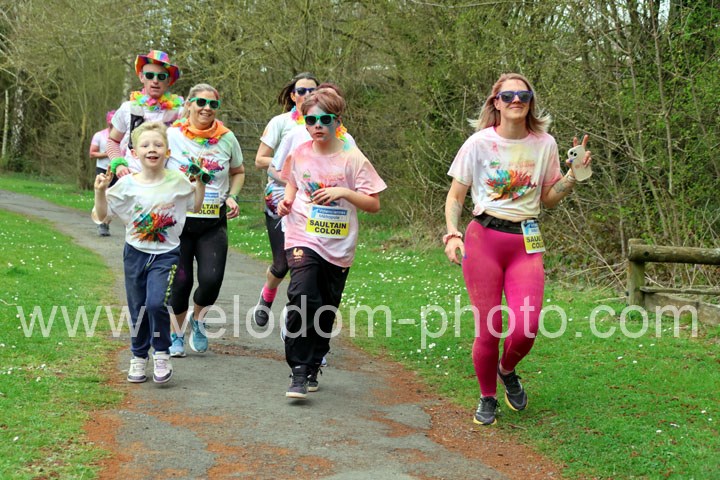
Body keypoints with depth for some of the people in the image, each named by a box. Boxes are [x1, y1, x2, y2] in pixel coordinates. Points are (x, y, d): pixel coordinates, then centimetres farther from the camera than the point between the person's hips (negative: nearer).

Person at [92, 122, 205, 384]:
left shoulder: (177, 181, -4)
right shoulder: (127, 184, -5)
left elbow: (196, 206, 11)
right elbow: (101, 215, -1)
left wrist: (200, 183, -1)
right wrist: (100, 192, -16)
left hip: (166, 254, -2)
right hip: (135, 253, 2)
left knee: (156, 303, -20)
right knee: (138, 309, 9)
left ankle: (161, 354, 2)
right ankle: (138, 357, 29)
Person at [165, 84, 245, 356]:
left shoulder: (227, 138, 4)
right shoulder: (172, 135, -4)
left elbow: (238, 172, 19)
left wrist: (232, 196, 3)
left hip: (214, 223, 2)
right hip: (178, 220, -1)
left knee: (212, 278, -12)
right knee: (181, 280, 2)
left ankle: (197, 318, 21)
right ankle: (177, 334, 27)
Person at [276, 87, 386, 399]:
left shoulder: (352, 159, -6)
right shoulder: (299, 155, 3)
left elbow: (373, 204, -5)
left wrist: (344, 192, -20)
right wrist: (286, 200, 3)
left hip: (338, 246, 0)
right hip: (303, 238, 0)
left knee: (326, 312, 11)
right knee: (302, 299, -21)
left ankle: (313, 368, 31)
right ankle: (298, 372, -15)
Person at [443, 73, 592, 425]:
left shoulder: (545, 144, 7)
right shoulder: (479, 143, -1)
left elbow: (549, 199, 15)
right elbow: (455, 196, 4)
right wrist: (452, 234, -11)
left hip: (526, 242, 2)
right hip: (483, 238, -2)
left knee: (526, 328, -12)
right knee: (488, 328, -3)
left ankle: (507, 370, 24)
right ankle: (487, 398, 23)